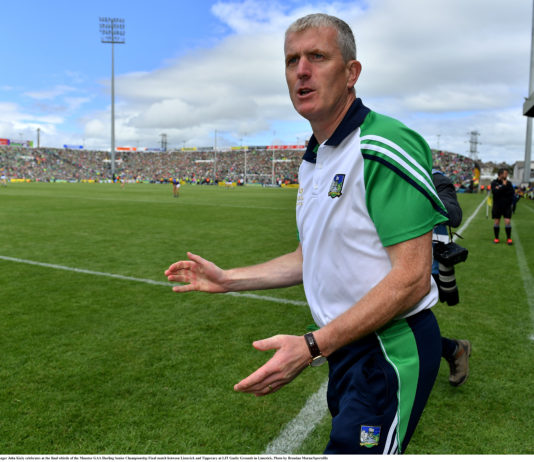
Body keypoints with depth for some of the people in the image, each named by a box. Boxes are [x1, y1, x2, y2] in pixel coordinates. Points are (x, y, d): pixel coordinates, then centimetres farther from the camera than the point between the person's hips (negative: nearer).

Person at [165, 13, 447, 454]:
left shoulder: (385, 147, -19)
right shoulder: (314, 161, 10)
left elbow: (411, 278, -23)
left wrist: (313, 346, -26)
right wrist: (227, 279, 13)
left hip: (390, 351, -8)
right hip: (346, 347, 8)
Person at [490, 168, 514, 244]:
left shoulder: (508, 183, 6)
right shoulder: (494, 183, -1)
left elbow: (511, 192, -7)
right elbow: (495, 192, -17)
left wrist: (500, 189, -15)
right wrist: (504, 186, -16)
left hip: (507, 206, 1)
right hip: (497, 206, -1)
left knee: (508, 221, -5)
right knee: (496, 222, 5)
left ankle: (509, 238, 3)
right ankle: (496, 238, 16)